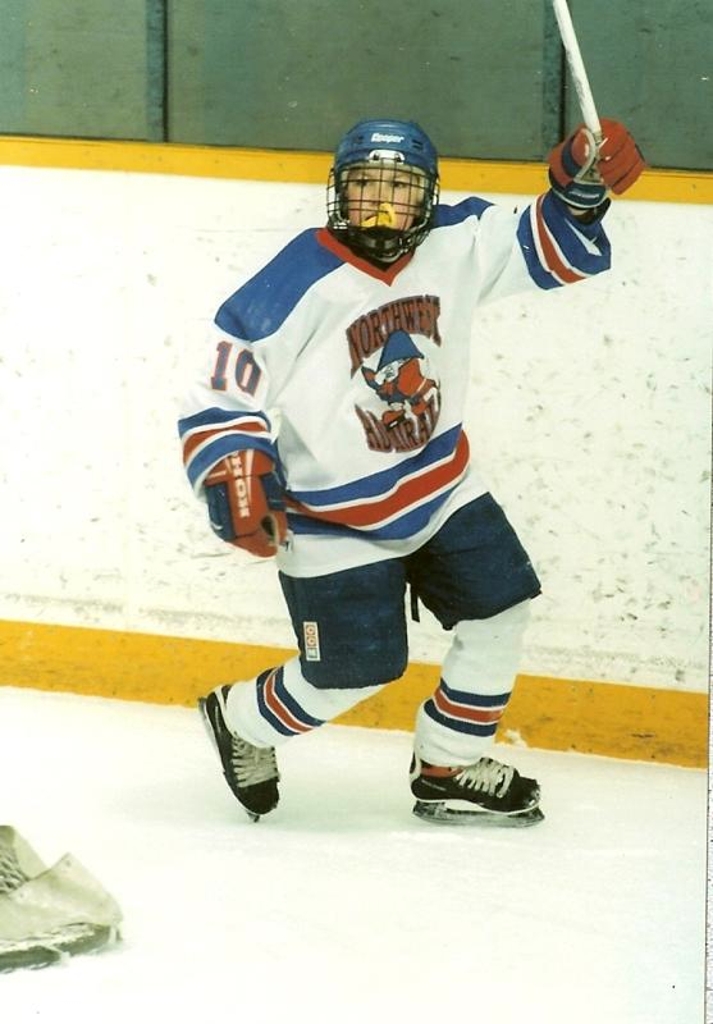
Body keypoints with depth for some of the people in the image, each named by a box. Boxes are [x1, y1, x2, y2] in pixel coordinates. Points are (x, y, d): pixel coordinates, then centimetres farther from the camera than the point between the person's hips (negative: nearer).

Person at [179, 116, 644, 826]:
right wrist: (236, 481, -34)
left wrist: (579, 190, -19)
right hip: (334, 519, -6)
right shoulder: (295, 289, -24)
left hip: (440, 486, 6)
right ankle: (240, 720, 27)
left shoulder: (457, 245, -9)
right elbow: (219, 400, -20)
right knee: (356, 669, -3)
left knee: (499, 608, 4)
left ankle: (447, 770, 22)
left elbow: (549, 252, 1)